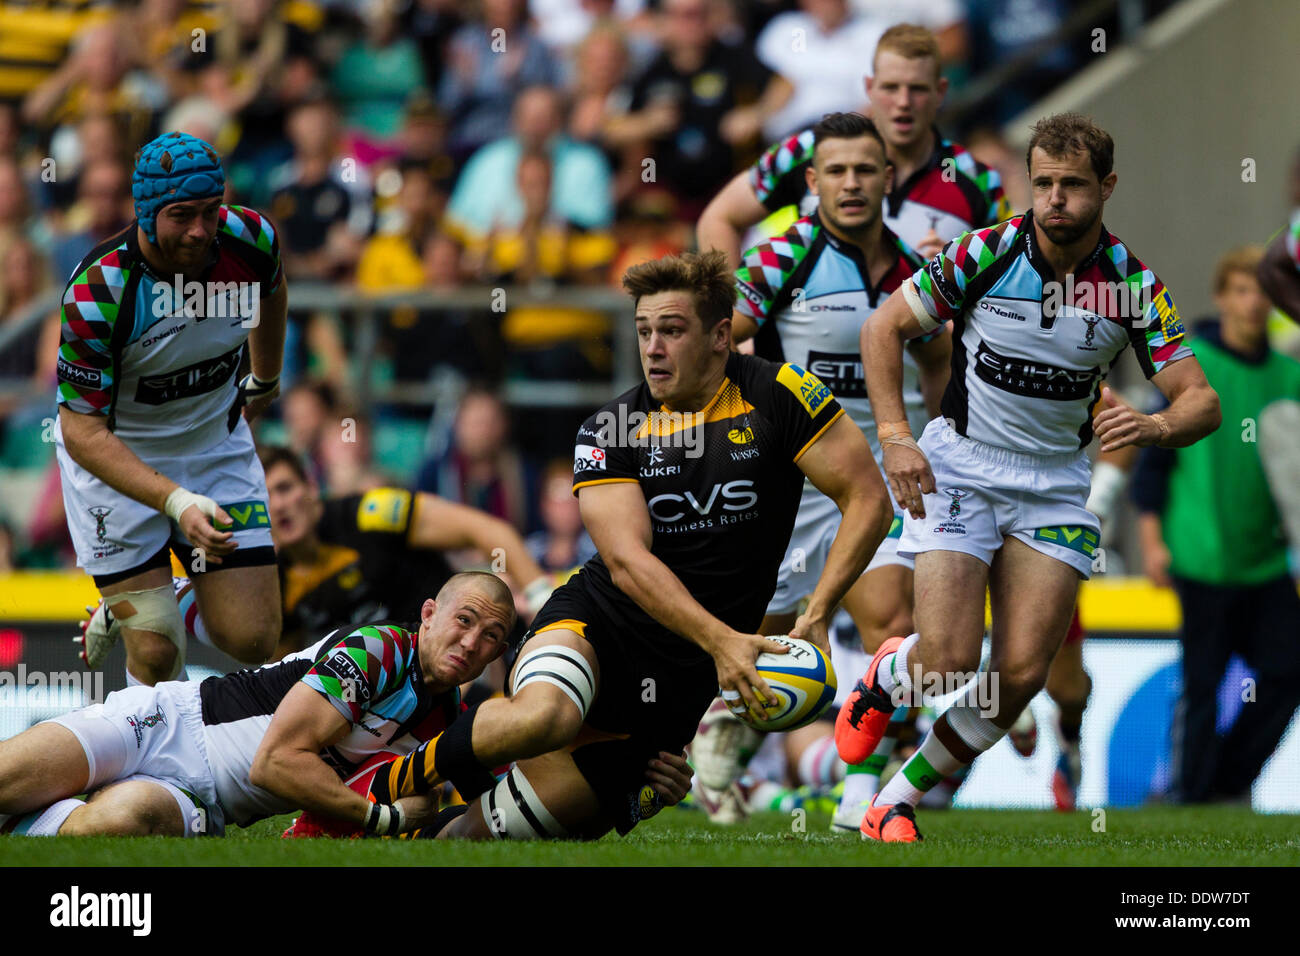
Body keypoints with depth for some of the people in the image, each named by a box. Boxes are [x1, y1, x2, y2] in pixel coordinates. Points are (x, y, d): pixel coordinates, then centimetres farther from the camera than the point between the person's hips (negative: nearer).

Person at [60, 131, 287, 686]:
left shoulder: (250, 239, -16)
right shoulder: (96, 293, -30)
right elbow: (83, 432, -27)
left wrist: (265, 380, 28)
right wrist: (175, 502, -39)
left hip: (217, 444, 4)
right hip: (114, 457, -4)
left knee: (252, 641, -3)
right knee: (156, 655, -12)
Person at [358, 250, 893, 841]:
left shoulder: (778, 395, -5)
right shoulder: (609, 432, -6)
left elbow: (868, 499, -7)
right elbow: (627, 561, -16)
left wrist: (816, 616, -19)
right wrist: (721, 640, -30)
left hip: (688, 676, 1)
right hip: (595, 621, 0)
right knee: (542, 716, -36)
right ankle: (384, 786, -13)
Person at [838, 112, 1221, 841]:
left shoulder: (1134, 284, -9)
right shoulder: (986, 253, -13)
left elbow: (1201, 400, -8)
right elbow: (885, 328, -4)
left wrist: (1155, 427, -31)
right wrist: (895, 437, -14)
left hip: (1056, 483, 2)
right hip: (959, 466, -2)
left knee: (1022, 673, -9)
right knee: (951, 658, -16)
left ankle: (902, 798, 10)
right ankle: (885, 680, 21)